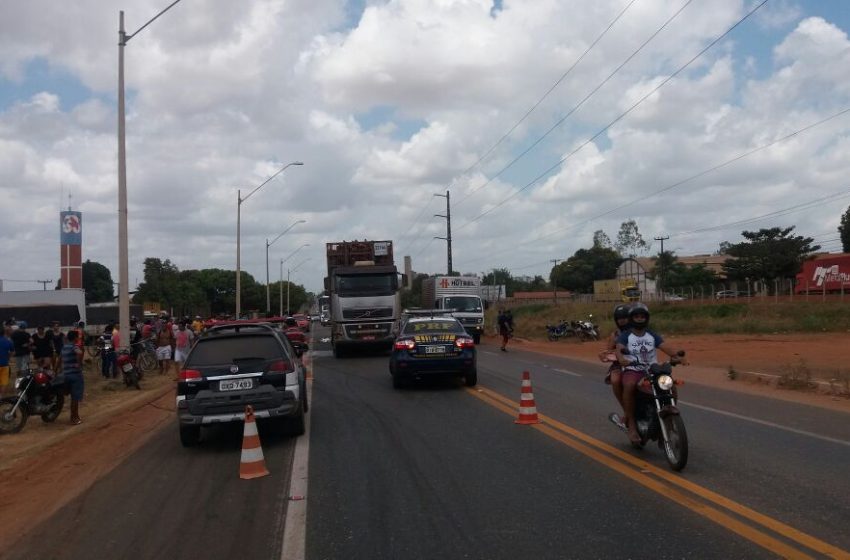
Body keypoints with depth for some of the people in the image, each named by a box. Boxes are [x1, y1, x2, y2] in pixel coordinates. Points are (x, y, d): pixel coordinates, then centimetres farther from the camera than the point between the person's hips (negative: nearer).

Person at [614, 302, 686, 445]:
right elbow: (618, 349, -14)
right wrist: (621, 359, -38)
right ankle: (631, 423, -25)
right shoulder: (625, 335, 4)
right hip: (632, 370, -3)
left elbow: (666, 347, -1)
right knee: (629, 385, -36)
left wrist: (677, 354, -23)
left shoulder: (653, 335, 14)